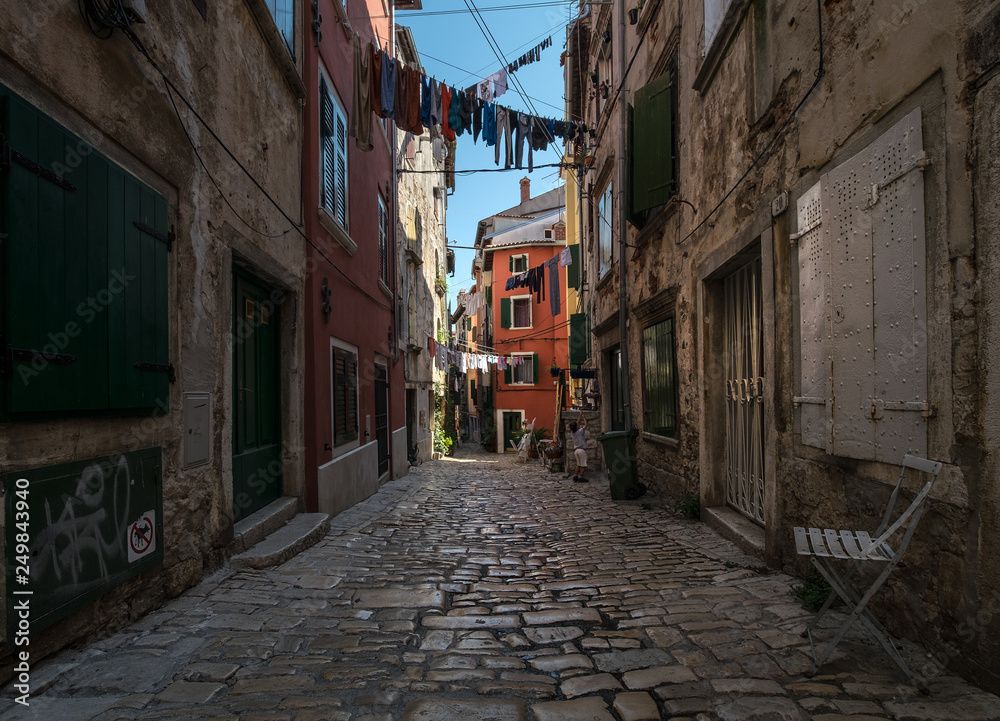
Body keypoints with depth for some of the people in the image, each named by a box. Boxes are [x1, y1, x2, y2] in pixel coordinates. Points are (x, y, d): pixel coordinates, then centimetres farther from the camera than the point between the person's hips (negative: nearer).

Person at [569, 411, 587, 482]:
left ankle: (575, 476, 11)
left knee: (578, 464, 18)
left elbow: (578, 423, 19)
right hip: (582, 449, -7)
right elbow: (585, 425, 0)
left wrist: (580, 415, 22)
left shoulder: (573, 432, 6)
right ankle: (580, 477, -2)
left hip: (576, 450, 7)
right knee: (584, 464, 0)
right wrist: (583, 417, 10)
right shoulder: (580, 431, -11)